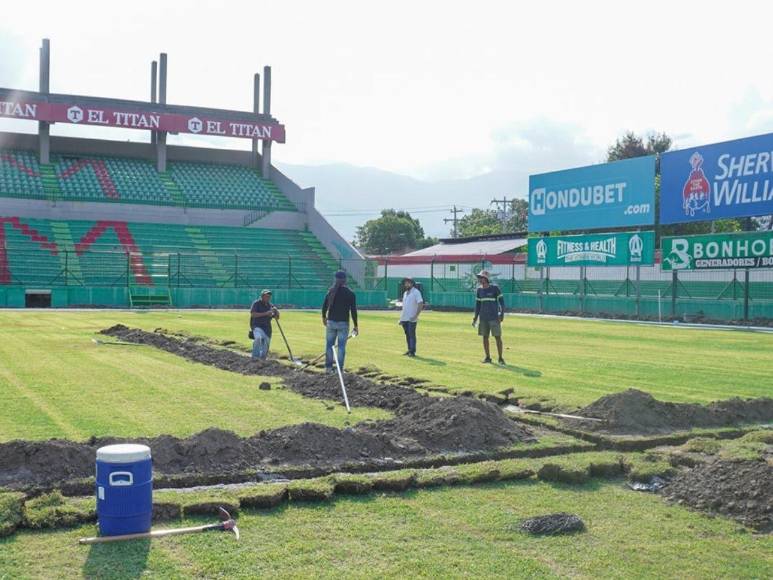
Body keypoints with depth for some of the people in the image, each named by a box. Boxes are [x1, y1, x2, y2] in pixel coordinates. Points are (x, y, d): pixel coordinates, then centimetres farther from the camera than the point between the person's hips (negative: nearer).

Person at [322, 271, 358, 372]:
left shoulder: (331, 291, 1)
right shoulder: (350, 293, -7)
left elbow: (324, 306, 5)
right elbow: (353, 311, -8)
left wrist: (324, 317, 24)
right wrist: (355, 326, -1)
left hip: (331, 322, 2)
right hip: (343, 323, -2)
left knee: (329, 344, 11)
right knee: (341, 346, 2)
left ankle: (328, 367, 17)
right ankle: (340, 369, 3)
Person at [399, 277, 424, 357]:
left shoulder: (416, 292, -8)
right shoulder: (405, 293, 17)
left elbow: (421, 304, -16)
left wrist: (416, 316, -23)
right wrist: (401, 318, 18)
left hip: (412, 319, -8)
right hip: (404, 319, 8)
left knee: (412, 334, -7)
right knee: (407, 334, 11)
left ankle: (412, 351, -4)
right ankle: (409, 350, 19)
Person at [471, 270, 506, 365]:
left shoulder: (495, 288, -7)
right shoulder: (479, 290, 8)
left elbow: (501, 301, -3)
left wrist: (502, 314, -9)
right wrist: (476, 316, 10)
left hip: (494, 317, -5)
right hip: (483, 318, 5)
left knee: (497, 337, -5)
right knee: (485, 337, 5)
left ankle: (500, 358, 2)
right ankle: (487, 357, 14)